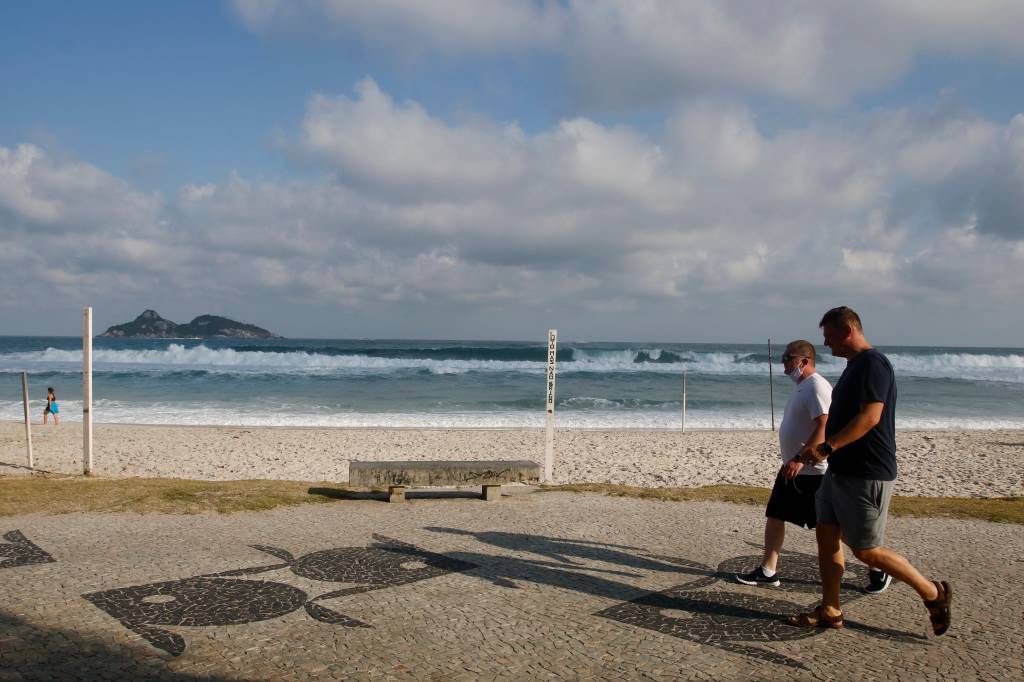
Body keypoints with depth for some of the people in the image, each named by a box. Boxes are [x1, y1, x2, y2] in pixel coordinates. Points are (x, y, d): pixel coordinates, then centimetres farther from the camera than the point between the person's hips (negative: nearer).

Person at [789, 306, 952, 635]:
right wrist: (823, 451, 19)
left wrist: (826, 447, -30)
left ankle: (934, 593, 15)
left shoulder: (873, 364, -16)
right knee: (826, 536, 9)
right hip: (840, 471, 10)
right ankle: (829, 611, 18)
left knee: (866, 551, -2)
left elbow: (870, 416, -26)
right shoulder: (854, 366, 15)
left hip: (866, 475, -10)